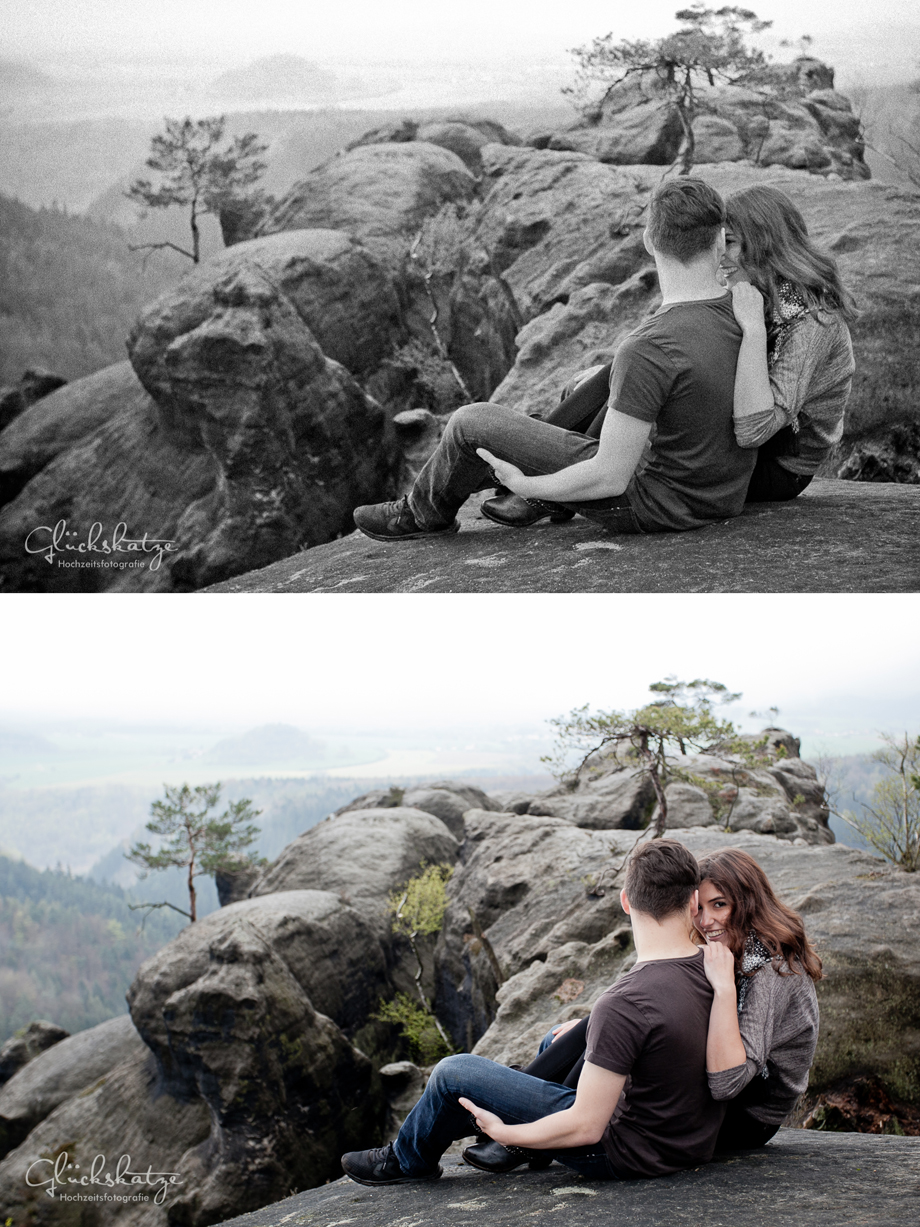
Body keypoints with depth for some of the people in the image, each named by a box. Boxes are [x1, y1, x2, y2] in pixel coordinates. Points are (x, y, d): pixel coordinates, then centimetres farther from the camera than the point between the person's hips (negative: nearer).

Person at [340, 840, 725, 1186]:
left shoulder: (623, 1006, -32)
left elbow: (585, 1128, -26)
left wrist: (504, 1133, -9)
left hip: (626, 1154, -7)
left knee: (454, 1073, 2)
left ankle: (408, 1160, 30)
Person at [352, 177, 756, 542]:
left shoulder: (648, 351, -30)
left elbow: (610, 478, -26)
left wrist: (525, 486, -9)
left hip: (653, 504, -7)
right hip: (725, 496, 7)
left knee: (472, 423, 2)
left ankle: (426, 511, 32)